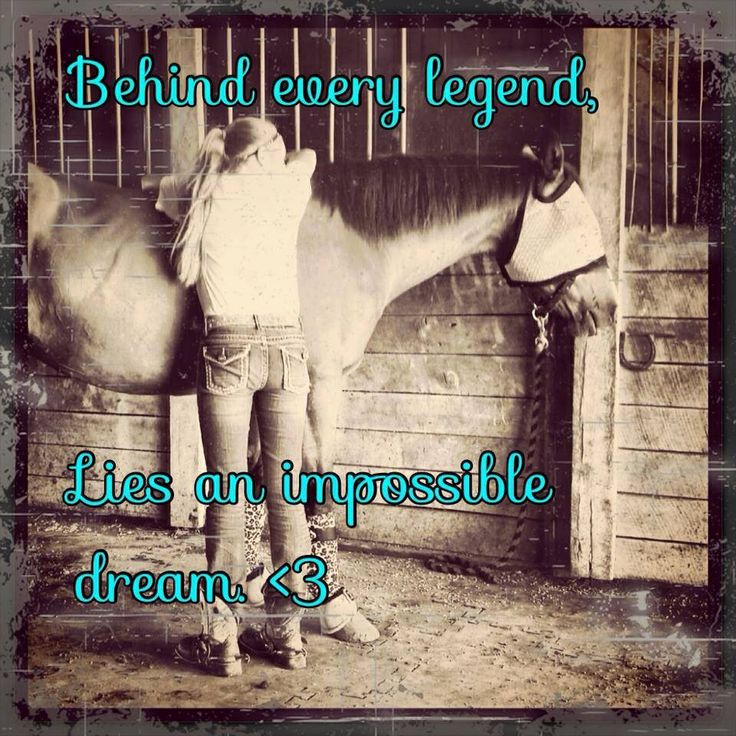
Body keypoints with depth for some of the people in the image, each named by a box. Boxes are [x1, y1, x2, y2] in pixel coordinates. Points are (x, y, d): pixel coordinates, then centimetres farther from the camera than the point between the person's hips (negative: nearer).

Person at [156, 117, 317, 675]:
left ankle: (221, 639, 8)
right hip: (286, 347, 1)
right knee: (285, 493, 6)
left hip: (227, 349, -1)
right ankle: (287, 633, 15)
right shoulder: (289, 189, 10)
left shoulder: (201, 194, 8)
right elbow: (307, 157, 34)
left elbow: (165, 190, 32)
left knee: (228, 494, 3)